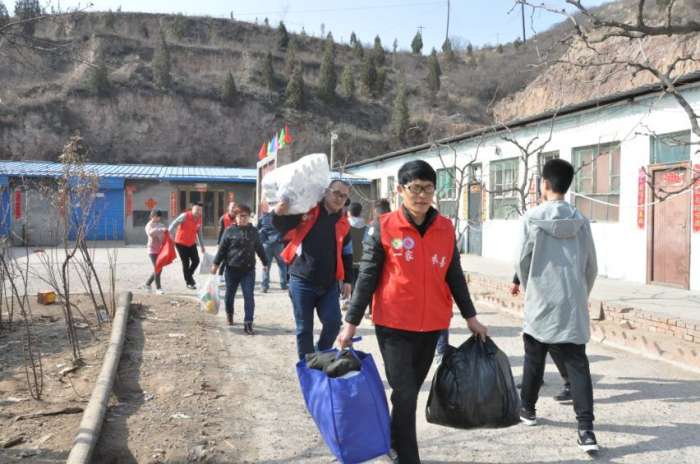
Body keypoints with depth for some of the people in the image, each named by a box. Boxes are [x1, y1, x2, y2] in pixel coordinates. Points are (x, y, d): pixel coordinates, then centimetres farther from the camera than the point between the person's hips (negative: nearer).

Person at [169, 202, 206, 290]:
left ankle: (189, 275, 23)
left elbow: (199, 233, 10)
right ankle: (189, 282, 14)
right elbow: (173, 225, -19)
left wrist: (202, 246, 13)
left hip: (192, 243, 5)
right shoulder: (185, 216, -18)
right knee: (186, 263, -1)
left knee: (196, 261, -6)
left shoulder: (200, 219, -1)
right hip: (181, 243, -5)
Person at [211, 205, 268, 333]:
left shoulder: (254, 231, 5)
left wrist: (265, 263, 21)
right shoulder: (230, 231, 0)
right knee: (230, 295, 14)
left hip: (248, 270, 0)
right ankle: (229, 314, 41)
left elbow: (259, 249, 14)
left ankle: (248, 323, -5)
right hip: (231, 269, 0)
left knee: (249, 296, -7)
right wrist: (216, 264, -2)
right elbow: (222, 249, 1)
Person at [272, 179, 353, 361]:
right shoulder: (306, 210, -3)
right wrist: (279, 213, -30)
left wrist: (347, 280, 9)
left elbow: (346, 254, 15)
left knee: (333, 322, -3)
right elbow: (282, 227, -7)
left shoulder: (343, 223, 10)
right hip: (302, 280, -3)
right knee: (304, 328, 4)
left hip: (329, 284, 3)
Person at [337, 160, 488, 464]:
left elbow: (454, 276, 11)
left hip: (431, 326, 4)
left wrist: (470, 317, 12)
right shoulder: (383, 228, -7)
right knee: (405, 395, -3)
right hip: (394, 325, -4)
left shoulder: (446, 229, 3)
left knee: (410, 392, 16)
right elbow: (367, 277, -5)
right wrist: (351, 322, -6)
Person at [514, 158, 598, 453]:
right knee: (577, 365, 2)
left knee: (534, 360, 16)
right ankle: (586, 427, -8)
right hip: (573, 306, 2)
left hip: (540, 303, -2)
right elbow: (591, 266, 6)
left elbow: (522, 261, -4)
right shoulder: (580, 221, 3)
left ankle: (527, 409, 32)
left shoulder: (532, 218, -6)